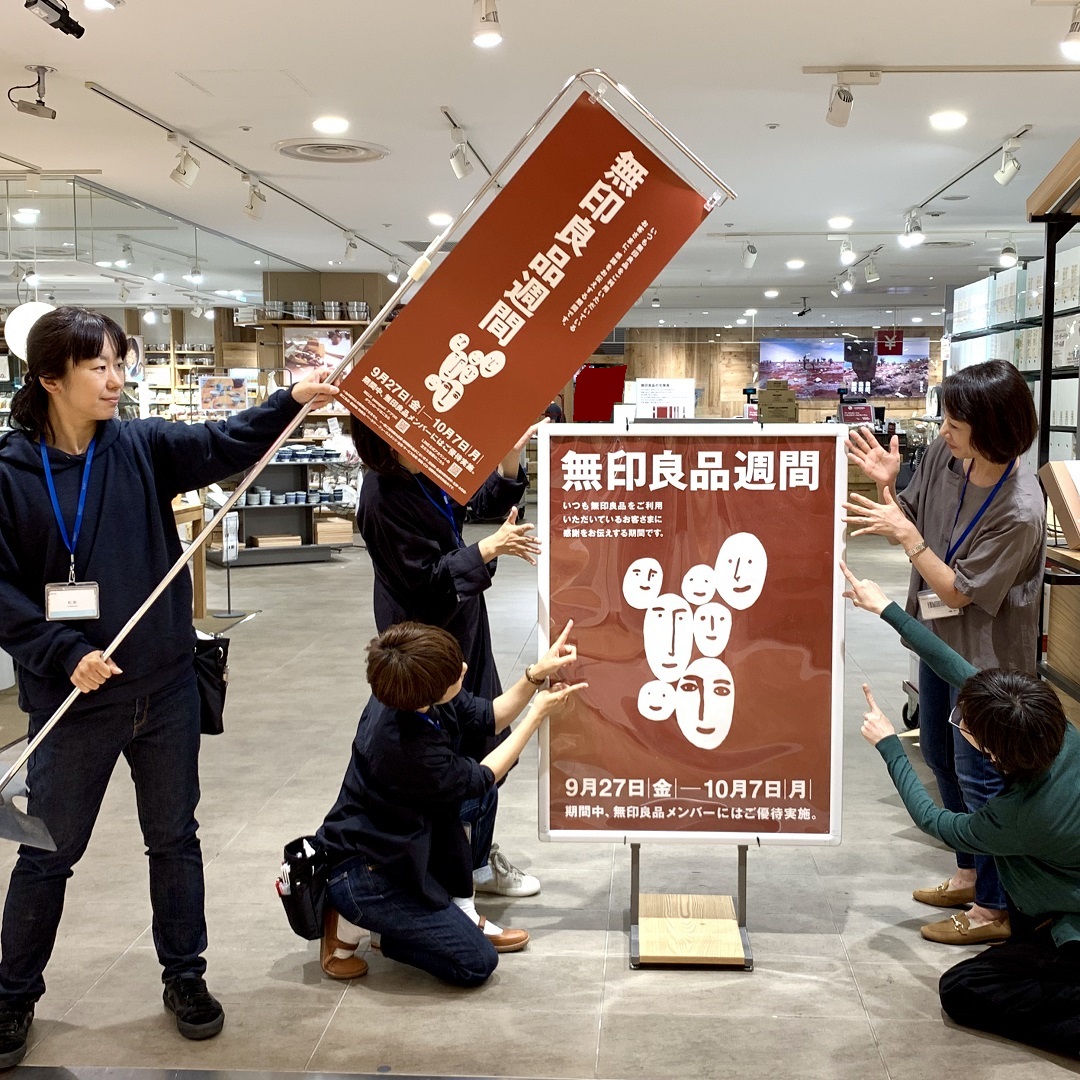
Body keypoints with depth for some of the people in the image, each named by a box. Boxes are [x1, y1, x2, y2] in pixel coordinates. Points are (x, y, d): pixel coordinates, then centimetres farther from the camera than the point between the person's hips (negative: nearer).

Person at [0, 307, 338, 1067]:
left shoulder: (142, 448, -1)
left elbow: (227, 443, -15)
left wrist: (293, 401, -32)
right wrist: (64, 654, -17)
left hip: (166, 686, 3)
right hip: (75, 696, -2)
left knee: (175, 837, 15)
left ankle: (185, 976, 33)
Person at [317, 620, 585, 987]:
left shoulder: (412, 695, -11)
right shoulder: (408, 749, -34)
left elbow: (488, 717, 5)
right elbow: (481, 778, -14)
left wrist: (536, 674, -7)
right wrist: (537, 715, -8)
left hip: (395, 842, 9)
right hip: (360, 874, -9)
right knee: (476, 963, -6)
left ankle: (460, 910, 14)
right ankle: (348, 925, 2)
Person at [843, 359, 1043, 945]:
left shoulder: (1019, 511, -29)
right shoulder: (944, 456, -10)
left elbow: (959, 592, -23)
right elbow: (910, 520, 4)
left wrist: (906, 535, -29)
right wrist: (886, 485, -14)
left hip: (985, 655, -8)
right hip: (940, 636, 8)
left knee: (979, 775, 4)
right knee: (941, 758, 21)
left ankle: (994, 908, 23)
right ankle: (968, 874, 41)